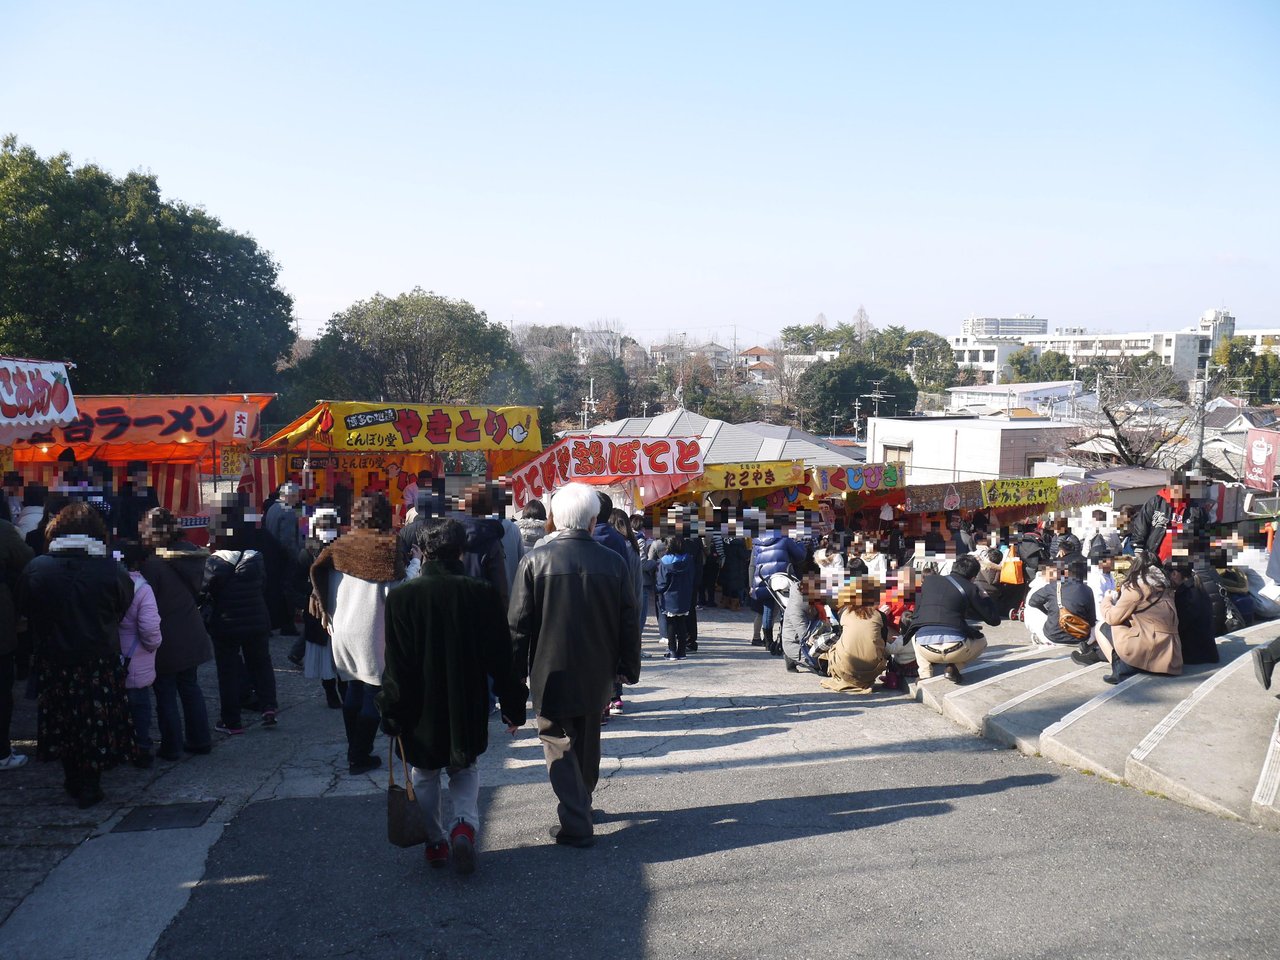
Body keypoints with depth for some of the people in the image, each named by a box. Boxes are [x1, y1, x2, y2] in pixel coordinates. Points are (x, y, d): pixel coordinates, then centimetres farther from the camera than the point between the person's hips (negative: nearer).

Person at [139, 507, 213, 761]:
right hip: (191, 637, 7)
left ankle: (171, 747, 11)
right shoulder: (189, 556, 2)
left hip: (166, 642, -7)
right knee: (190, 687, 17)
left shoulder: (153, 564, -19)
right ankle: (200, 740, 23)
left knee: (165, 695, 4)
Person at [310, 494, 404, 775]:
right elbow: (396, 592, -16)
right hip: (374, 634, -5)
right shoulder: (390, 546, -11)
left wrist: (326, 613, 14)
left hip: (343, 632, 5)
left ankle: (354, 750, 25)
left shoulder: (340, 546, 2)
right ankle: (359, 757, 7)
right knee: (373, 694, 5)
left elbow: (317, 574, 3)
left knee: (354, 689, 18)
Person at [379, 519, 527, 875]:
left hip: (421, 711, -1)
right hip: (467, 709, 1)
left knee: (425, 775, 18)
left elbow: (395, 667, -10)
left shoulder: (401, 596, -13)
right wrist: (512, 707, 4)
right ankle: (465, 824, -3)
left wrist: (392, 713, 0)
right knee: (464, 769, 19)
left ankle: (435, 842, 23)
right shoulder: (481, 594, -11)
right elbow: (501, 658, -6)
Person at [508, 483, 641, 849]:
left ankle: (575, 824, 1)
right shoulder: (614, 562, -5)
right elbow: (629, 622, 2)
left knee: (559, 744, 6)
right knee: (588, 742, 20)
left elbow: (518, 624, -8)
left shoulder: (535, 561, -12)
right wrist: (629, 667, 14)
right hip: (597, 675, 3)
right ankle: (581, 806, 37)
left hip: (551, 674, -3)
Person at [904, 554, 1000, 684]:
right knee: (981, 641, 31)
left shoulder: (929, 580, 15)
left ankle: (925, 675, 14)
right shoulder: (970, 589, 7)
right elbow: (994, 619, 13)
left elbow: (916, 611, 26)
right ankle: (954, 667, 5)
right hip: (955, 649, -2)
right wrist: (984, 598, 30)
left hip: (925, 649, 2)